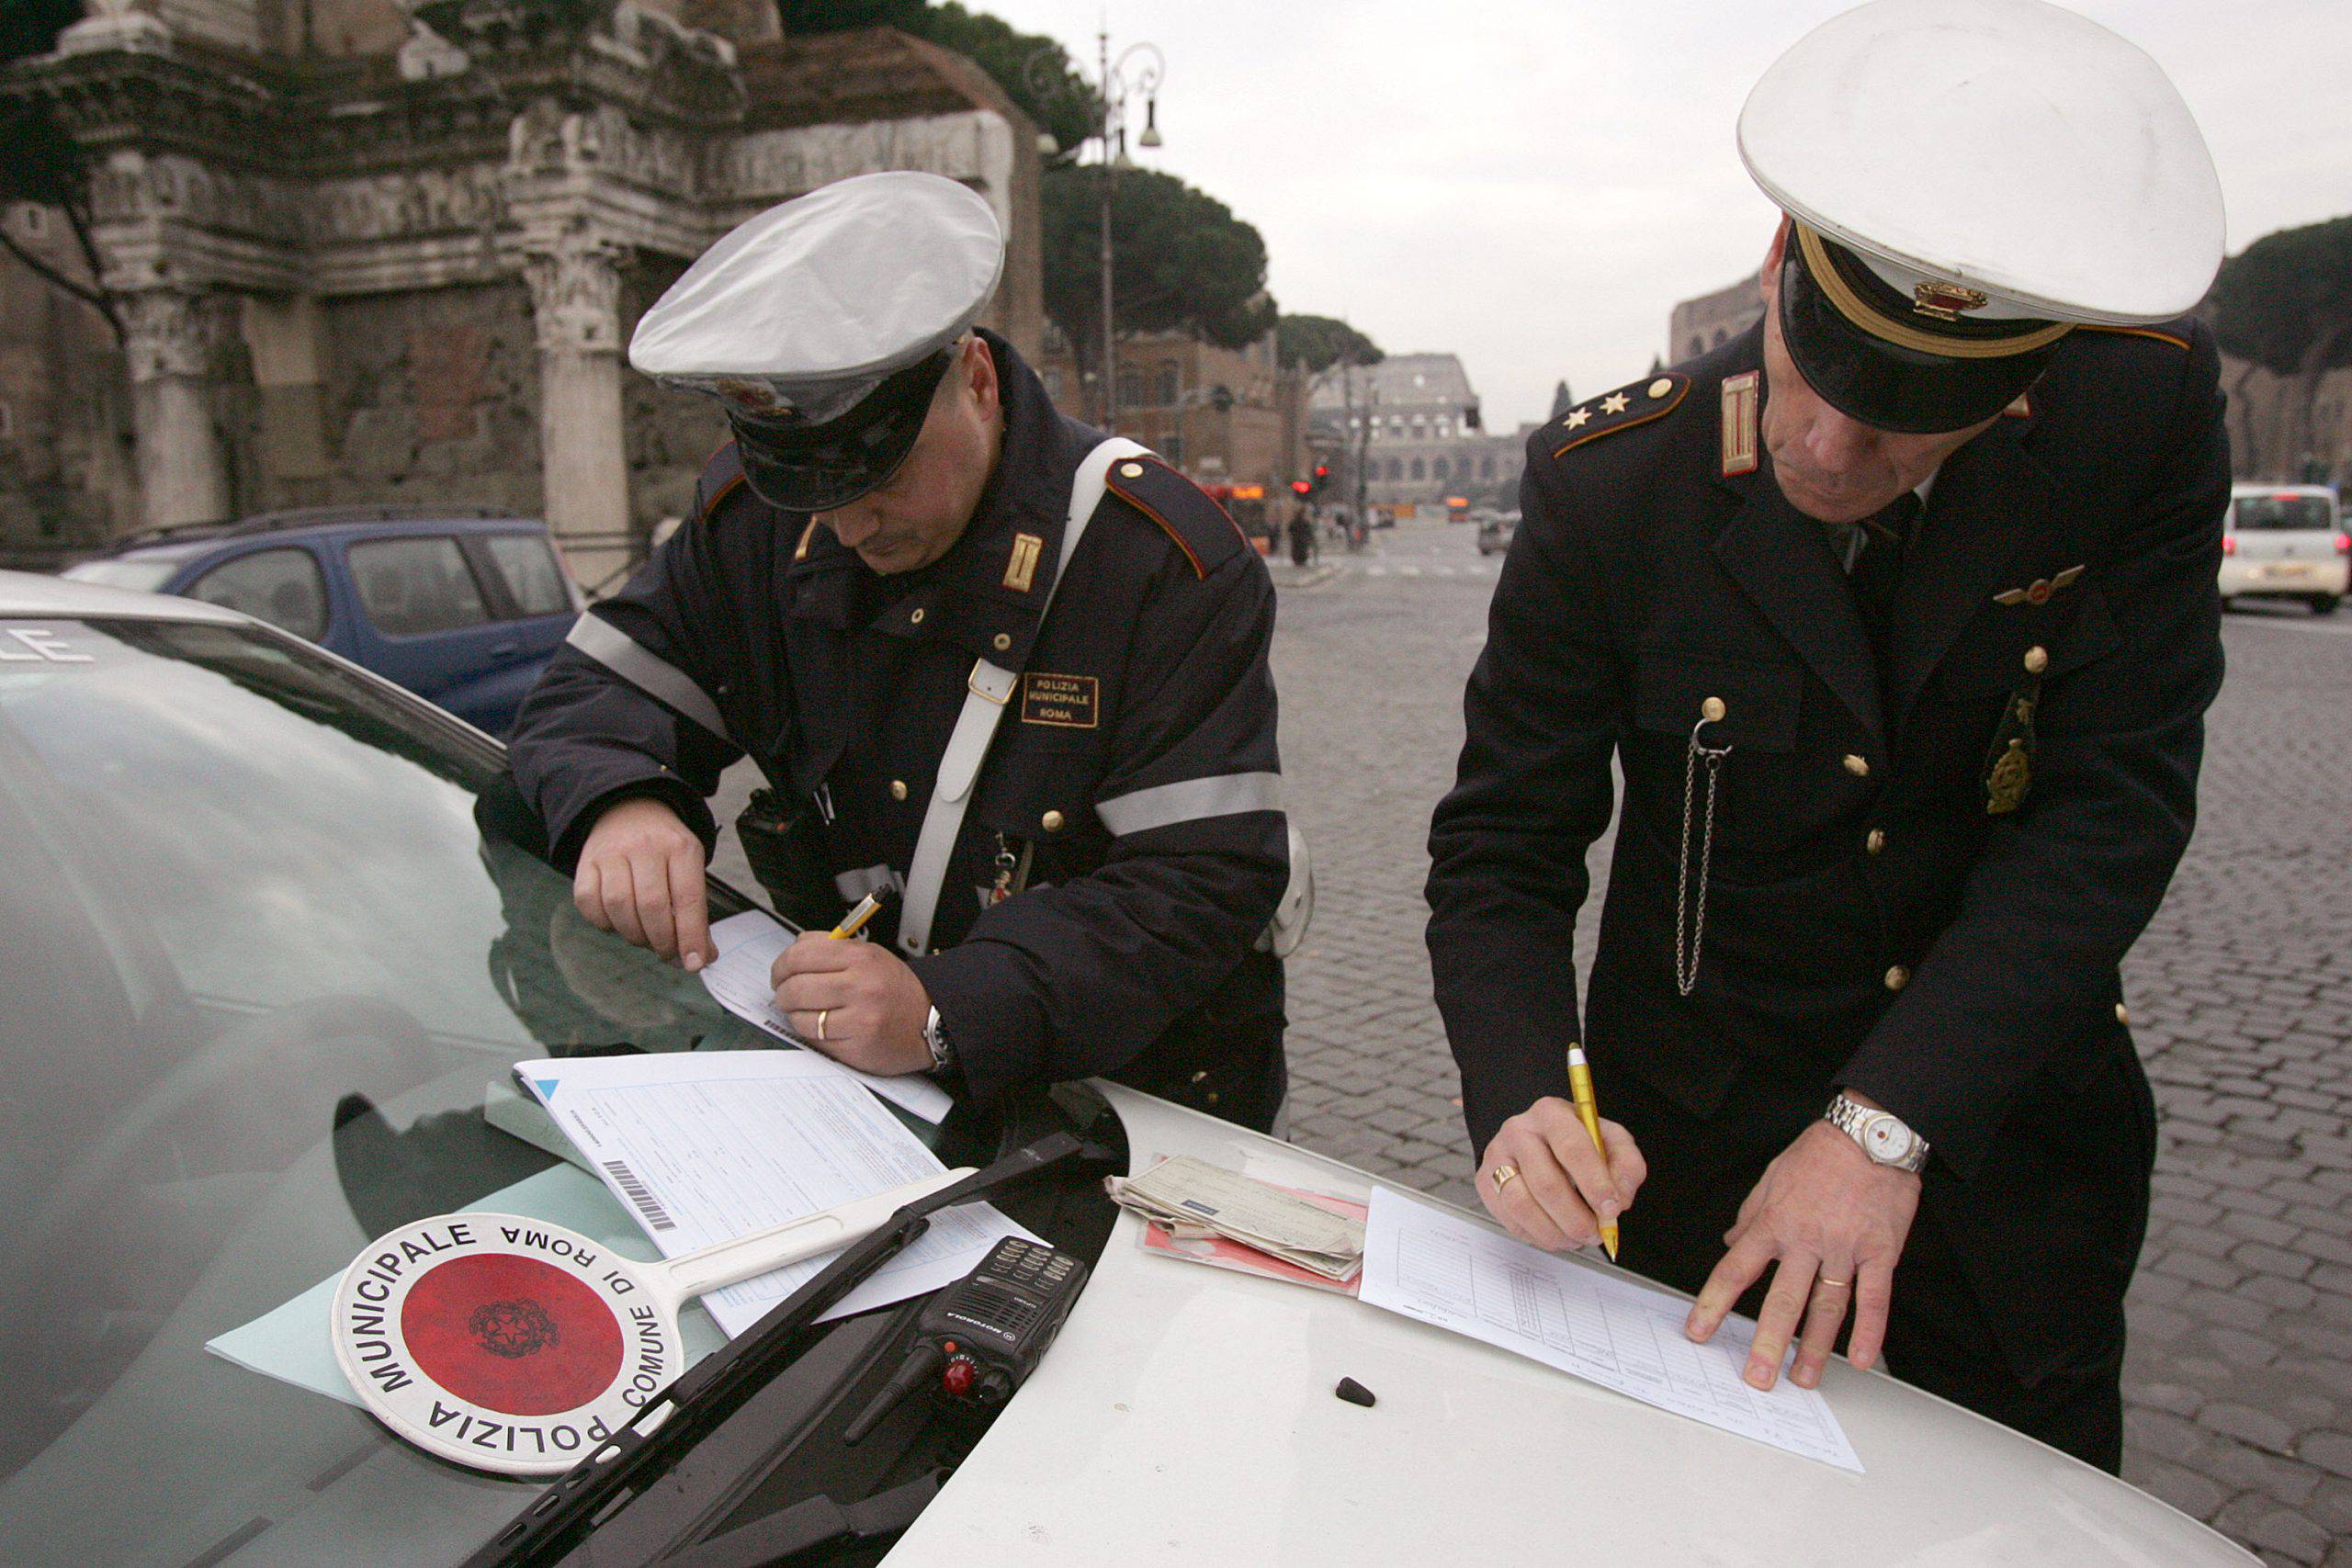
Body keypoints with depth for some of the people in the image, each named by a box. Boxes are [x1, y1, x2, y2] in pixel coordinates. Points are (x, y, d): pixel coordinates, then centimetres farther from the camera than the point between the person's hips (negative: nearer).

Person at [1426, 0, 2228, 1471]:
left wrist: (1888, 1124, -26)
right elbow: (1502, 851, -14)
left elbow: (2111, 809, -18)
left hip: (2017, 1135, 1)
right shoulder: (1612, 485, -19)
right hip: (1704, 1142, 0)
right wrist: (1522, 1096, -32)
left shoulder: (2148, 406, -15)